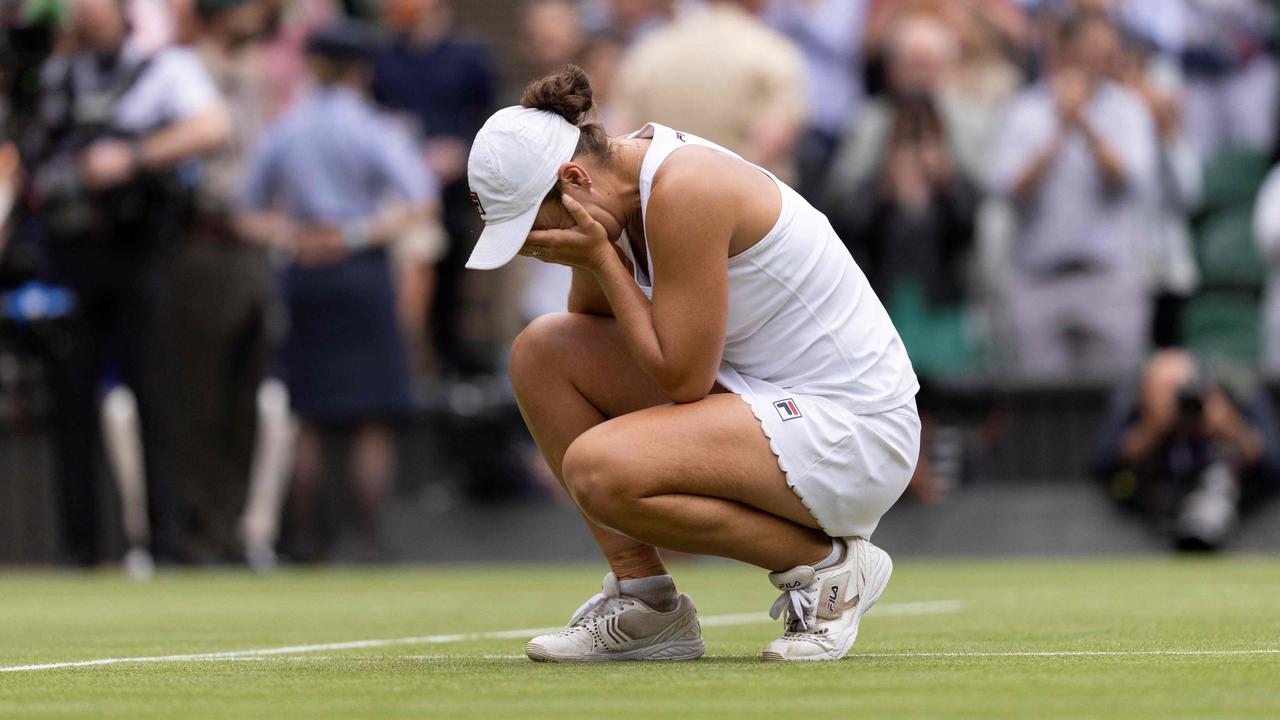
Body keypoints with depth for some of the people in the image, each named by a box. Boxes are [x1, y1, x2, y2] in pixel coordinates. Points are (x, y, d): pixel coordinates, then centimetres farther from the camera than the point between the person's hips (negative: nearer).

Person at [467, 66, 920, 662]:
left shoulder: (683, 190, -24)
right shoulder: (620, 179, 4)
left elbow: (683, 378, -22)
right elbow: (593, 324, 14)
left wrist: (600, 257, -16)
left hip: (853, 430, -10)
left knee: (597, 469, -27)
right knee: (540, 350, 4)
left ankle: (826, 561, -8)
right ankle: (644, 599, 5)